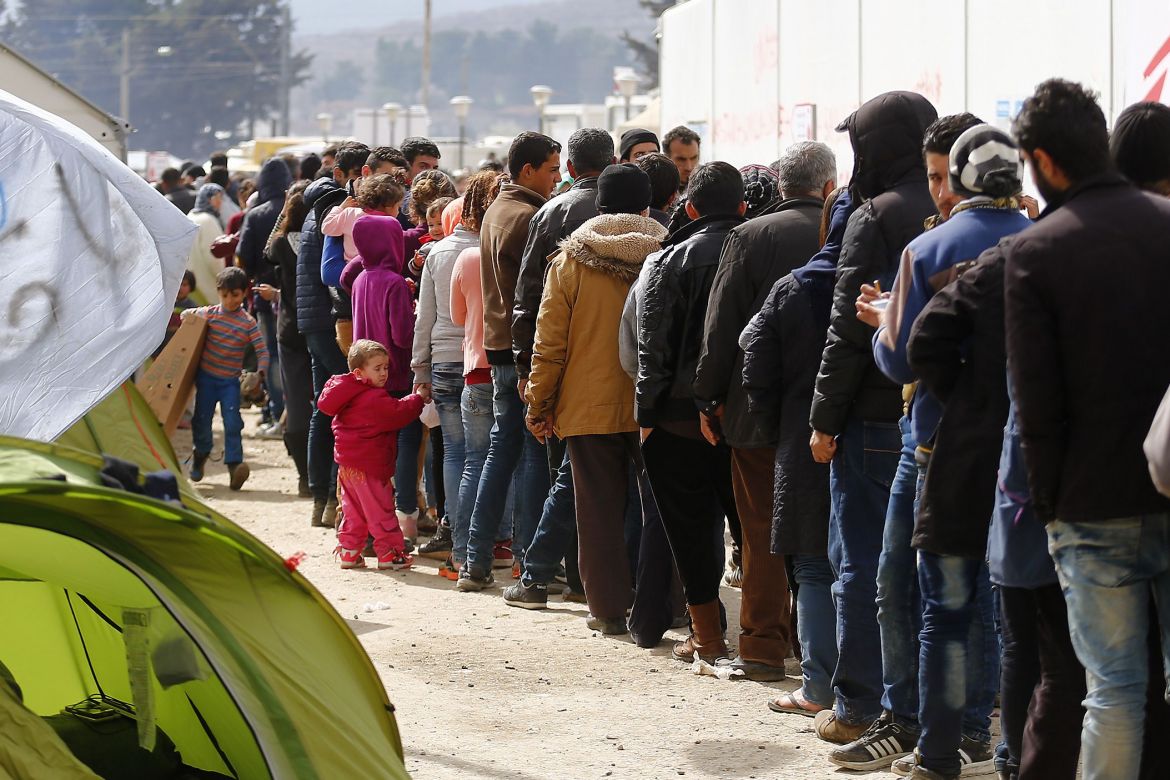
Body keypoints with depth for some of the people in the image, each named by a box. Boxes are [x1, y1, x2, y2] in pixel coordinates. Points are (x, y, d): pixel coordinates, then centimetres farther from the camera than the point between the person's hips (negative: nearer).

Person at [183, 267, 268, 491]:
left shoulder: (248, 323, -7)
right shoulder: (208, 314, -2)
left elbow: (262, 351, -10)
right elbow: (187, 315, 19)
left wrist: (260, 373, -24)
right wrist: (188, 317, -4)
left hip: (231, 380, -2)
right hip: (206, 376, 2)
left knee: (232, 422, -13)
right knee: (202, 419, 8)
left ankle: (234, 464, -14)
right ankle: (201, 455, 33)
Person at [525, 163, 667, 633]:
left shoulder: (570, 260, -3)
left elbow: (550, 341, -2)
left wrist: (539, 404, 7)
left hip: (589, 407, -1)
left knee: (599, 507, 5)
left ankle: (608, 608, 7)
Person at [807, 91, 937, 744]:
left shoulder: (876, 218, -11)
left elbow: (850, 329, -14)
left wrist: (825, 419, -8)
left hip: (876, 420, -6)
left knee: (861, 563, 2)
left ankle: (859, 707, 5)